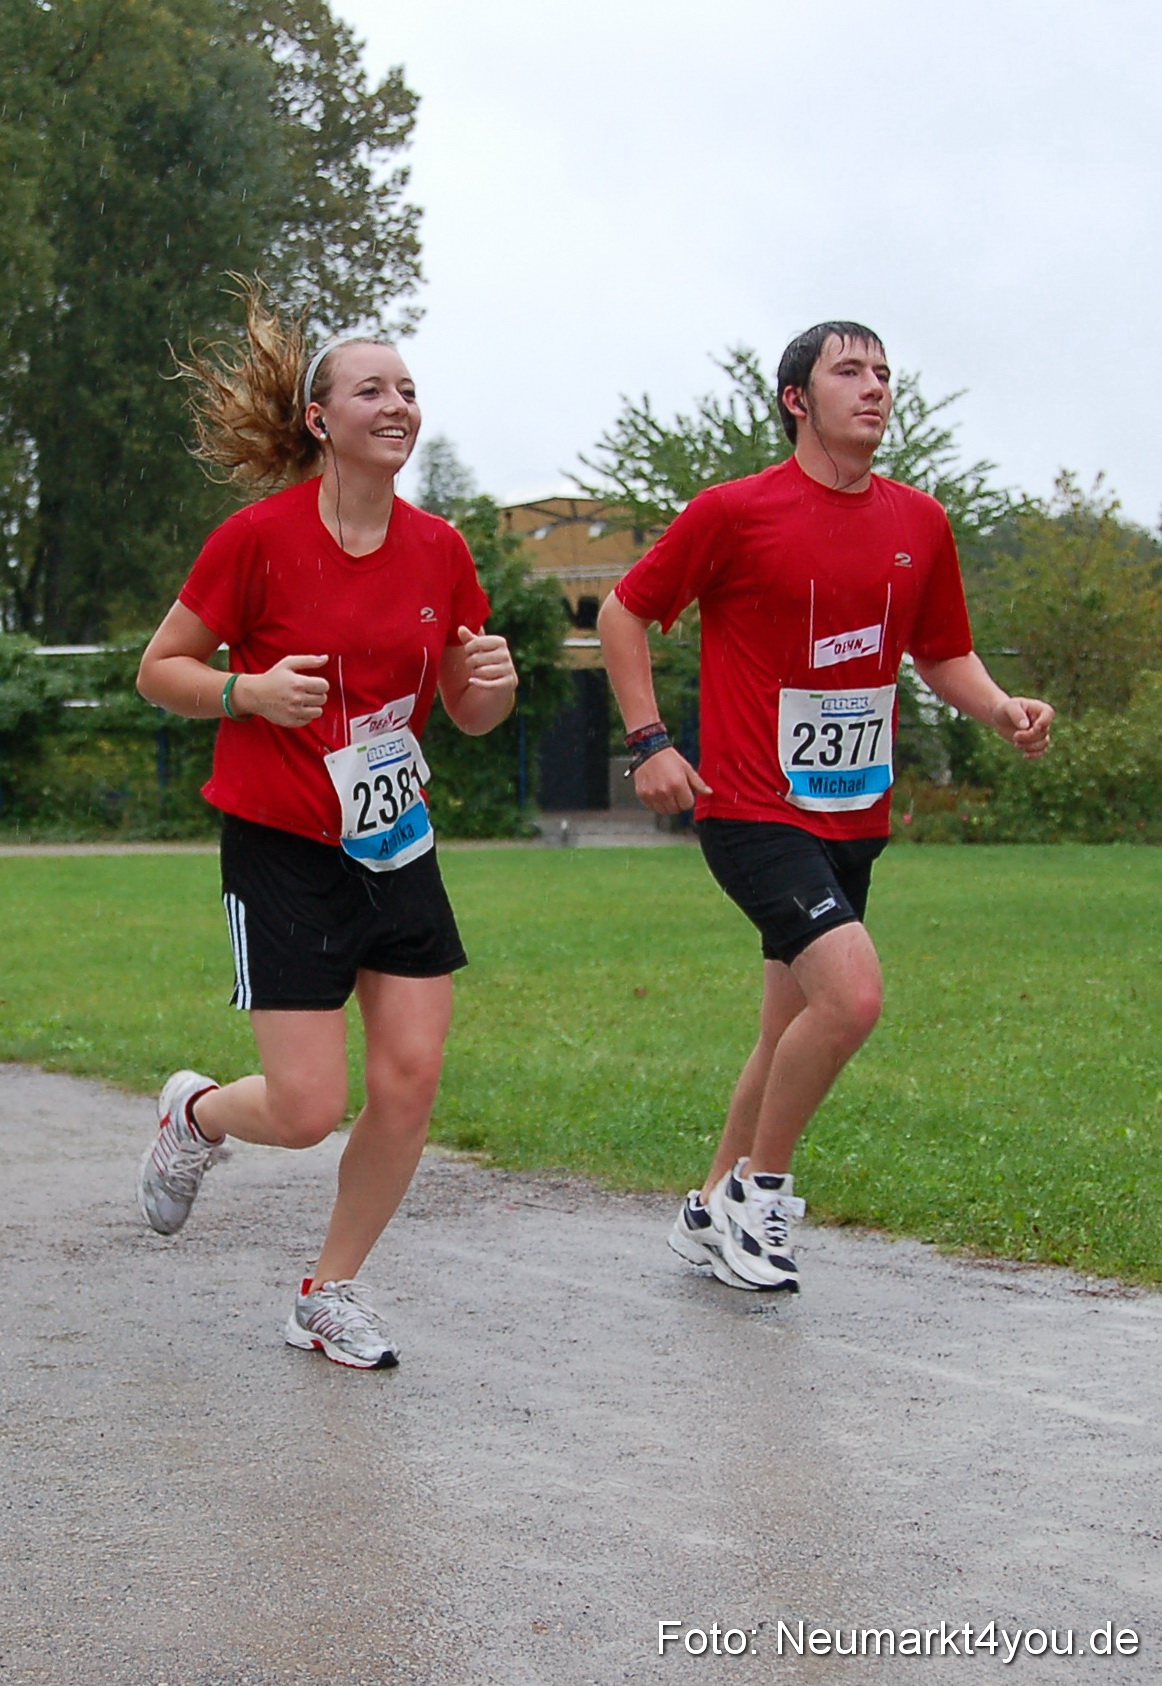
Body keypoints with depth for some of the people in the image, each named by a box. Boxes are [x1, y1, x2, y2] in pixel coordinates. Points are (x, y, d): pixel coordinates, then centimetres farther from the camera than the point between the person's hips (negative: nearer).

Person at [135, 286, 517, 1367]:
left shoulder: (440, 552, 2)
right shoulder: (259, 537, -12)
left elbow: (468, 715, 12)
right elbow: (159, 671, -4)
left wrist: (492, 683, -11)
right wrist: (252, 691, -22)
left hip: (397, 845, 5)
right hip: (281, 848, -5)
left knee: (411, 1080, -2)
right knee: (309, 1109, -8)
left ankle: (331, 1295, 18)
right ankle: (196, 1114, 28)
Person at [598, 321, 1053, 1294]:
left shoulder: (919, 524, 8)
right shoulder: (736, 512, -7)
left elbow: (944, 654, 19)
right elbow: (625, 612, 3)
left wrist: (1001, 710, -2)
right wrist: (649, 741, -6)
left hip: (854, 819, 6)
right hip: (754, 810, -6)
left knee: (794, 1035, 13)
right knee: (853, 994, -23)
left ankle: (714, 1209, 32)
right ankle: (759, 1191, -2)